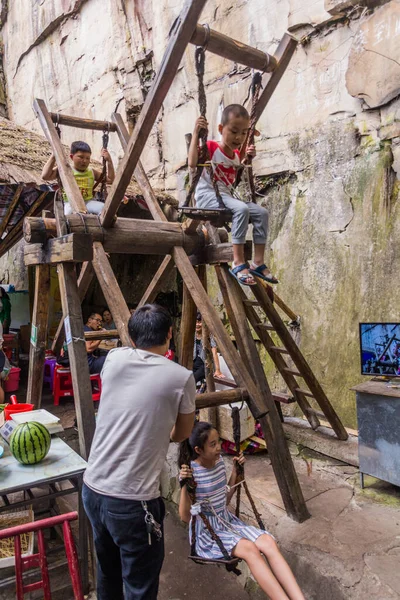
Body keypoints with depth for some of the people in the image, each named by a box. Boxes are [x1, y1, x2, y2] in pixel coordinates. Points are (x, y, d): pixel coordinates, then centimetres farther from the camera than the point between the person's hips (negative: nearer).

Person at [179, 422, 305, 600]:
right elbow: (185, 517, -17)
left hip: (227, 521, 6)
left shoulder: (219, 463, 0)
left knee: (268, 542, -19)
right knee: (249, 549, -31)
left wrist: (235, 473, 2)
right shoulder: (190, 471, -19)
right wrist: (185, 485, -31)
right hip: (206, 531, -6)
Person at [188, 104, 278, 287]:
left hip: (228, 196, 8)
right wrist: (196, 133, -24)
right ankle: (238, 262, -32)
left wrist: (249, 157, 7)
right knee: (242, 209, -33)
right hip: (208, 195, -7)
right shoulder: (210, 147, -5)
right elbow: (192, 163, -23)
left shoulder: (237, 154, 14)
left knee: (261, 212, -10)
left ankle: (258, 262, -10)